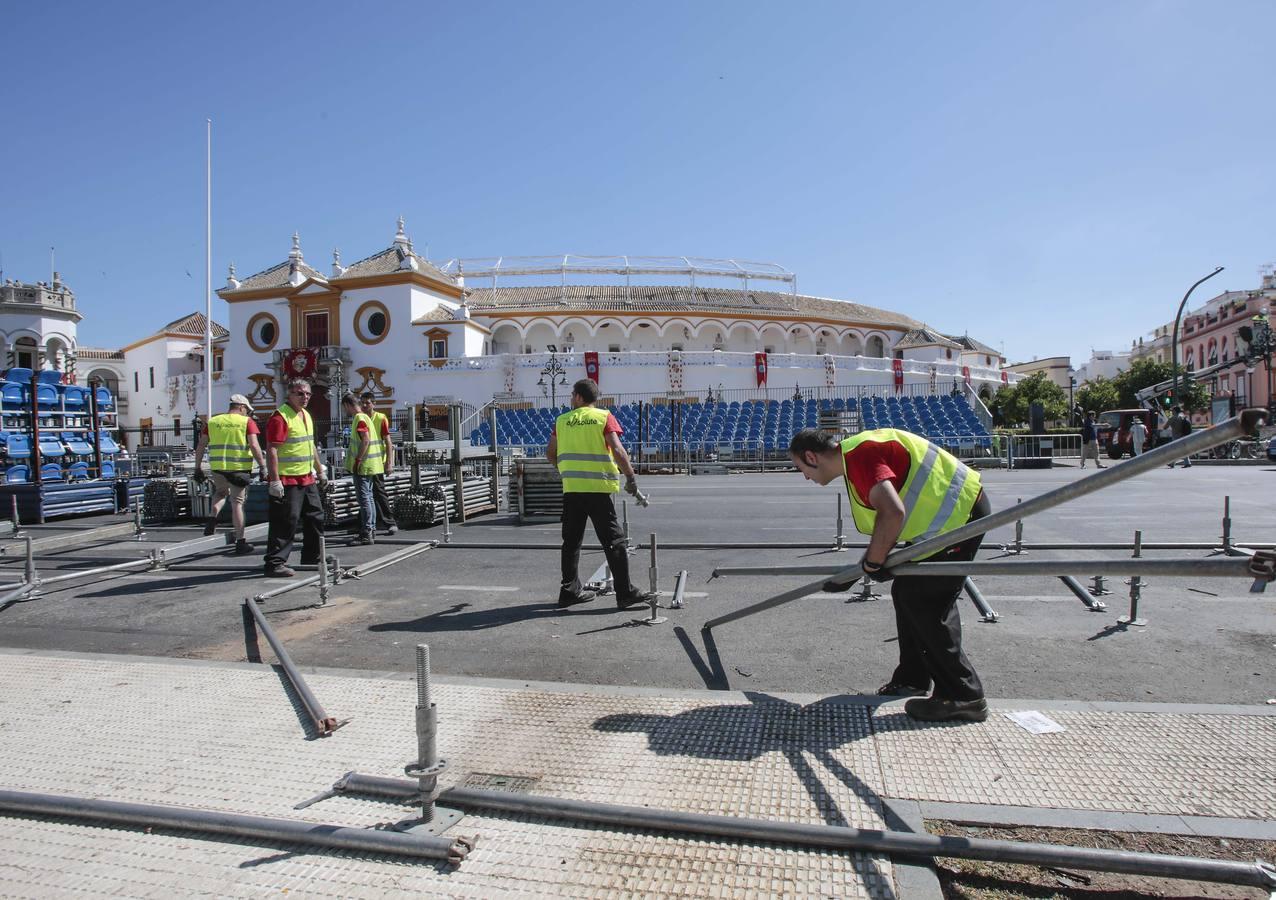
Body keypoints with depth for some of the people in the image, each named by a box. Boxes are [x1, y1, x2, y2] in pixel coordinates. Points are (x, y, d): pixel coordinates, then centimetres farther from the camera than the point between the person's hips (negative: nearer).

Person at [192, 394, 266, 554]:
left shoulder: (213, 422, 10)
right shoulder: (247, 422, -1)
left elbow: (201, 445, 9)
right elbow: (254, 446, -11)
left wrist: (198, 468, 14)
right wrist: (262, 466, -8)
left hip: (218, 467, 3)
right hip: (240, 468, -3)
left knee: (221, 492, 30)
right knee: (237, 503, 4)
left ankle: (213, 518, 4)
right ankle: (240, 543, 7)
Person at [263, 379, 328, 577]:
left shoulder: (306, 415, 14)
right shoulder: (280, 417, -14)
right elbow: (272, 450, -20)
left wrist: (320, 471, 23)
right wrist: (275, 481, -24)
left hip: (307, 479, 9)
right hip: (287, 482, -9)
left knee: (316, 518, 17)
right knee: (285, 523, -6)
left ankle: (312, 558, 30)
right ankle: (275, 563, 2)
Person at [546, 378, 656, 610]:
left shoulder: (562, 420, 8)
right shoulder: (604, 417, -1)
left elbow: (551, 453, 11)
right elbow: (617, 450, -11)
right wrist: (631, 478, -4)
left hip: (571, 488, 4)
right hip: (598, 488, -3)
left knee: (571, 541, 13)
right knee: (613, 541, 1)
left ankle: (569, 591, 17)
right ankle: (625, 593, 2)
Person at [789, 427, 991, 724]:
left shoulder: (857, 455, -21)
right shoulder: (856, 452, 12)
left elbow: (893, 513, -34)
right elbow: (884, 527, 17)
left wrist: (872, 562, -19)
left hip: (962, 514, -10)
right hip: (953, 513, 10)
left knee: (924, 604, -8)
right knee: (907, 593, 15)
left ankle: (963, 697, 3)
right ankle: (912, 679, 29)